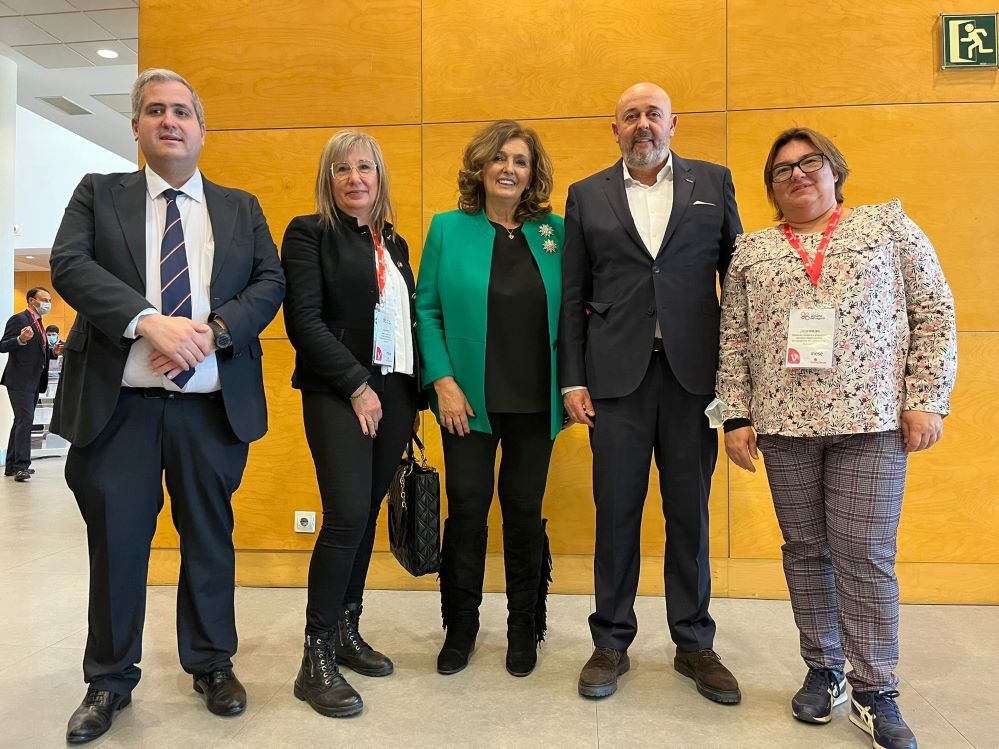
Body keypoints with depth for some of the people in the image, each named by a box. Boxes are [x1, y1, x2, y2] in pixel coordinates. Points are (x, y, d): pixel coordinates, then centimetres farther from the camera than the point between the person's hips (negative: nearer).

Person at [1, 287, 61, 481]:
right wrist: (21, 339, -32)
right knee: (25, 421, -14)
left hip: (34, 382, 10)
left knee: (21, 422, 13)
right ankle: (21, 466, -13)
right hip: (20, 381, -10)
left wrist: (53, 352, 9)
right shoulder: (19, 319, -7)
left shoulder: (38, 322, 20)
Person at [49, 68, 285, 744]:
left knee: (210, 535, 10)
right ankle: (111, 680, 28)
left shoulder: (241, 208, 13)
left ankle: (212, 664, 29)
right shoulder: (99, 194, 10)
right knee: (116, 540, 8)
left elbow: (270, 281, 2)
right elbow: (70, 264, -6)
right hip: (118, 403, 0)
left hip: (212, 405, 1)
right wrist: (150, 321, -21)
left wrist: (213, 331, -15)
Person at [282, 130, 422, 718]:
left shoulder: (395, 244, 18)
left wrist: (415, 395, 8)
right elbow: (304, 320, -10)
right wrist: (357, 386, -14)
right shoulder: (310, 233, 0)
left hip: (395, 397, 6)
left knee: (366, 516, 9)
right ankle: (317, 660, 0)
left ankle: (347, 632, 23)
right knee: (348, 516, -13)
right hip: (338, 395, -6)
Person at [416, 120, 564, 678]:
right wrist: (443, 382, -9)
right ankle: (460, 627, 25)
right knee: (467, 508, 4)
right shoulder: (448, 229, 2)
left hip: (535, 401, 1)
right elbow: (427, 312, 0)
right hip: (470, 401, -1)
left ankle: (525, 628, 28)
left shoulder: (555, 232, 6)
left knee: (525, 511, 9)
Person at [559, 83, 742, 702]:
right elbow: (573, 298, 6)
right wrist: (573, 380, -1)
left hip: (694, 372, 1)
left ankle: (695, 644, 25)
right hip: (617, 373, 0)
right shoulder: (587, 196, 10)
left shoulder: (714, 182, 11)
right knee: (617, 511, 5)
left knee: (690, 511, 8)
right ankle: (612, 643, 22)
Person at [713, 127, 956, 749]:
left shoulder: (890, 224, 7)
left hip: (872, 419, -2)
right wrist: (736, 417, 1)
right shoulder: (751, 250, 11)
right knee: (805, 550, 9)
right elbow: (733, 340, 8)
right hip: (784, 423, 2)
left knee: (867, 555, 0)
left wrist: (927, 400, -5)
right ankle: (824, 670, 26)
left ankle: (875, 691, 16)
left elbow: (935, 314, 3)